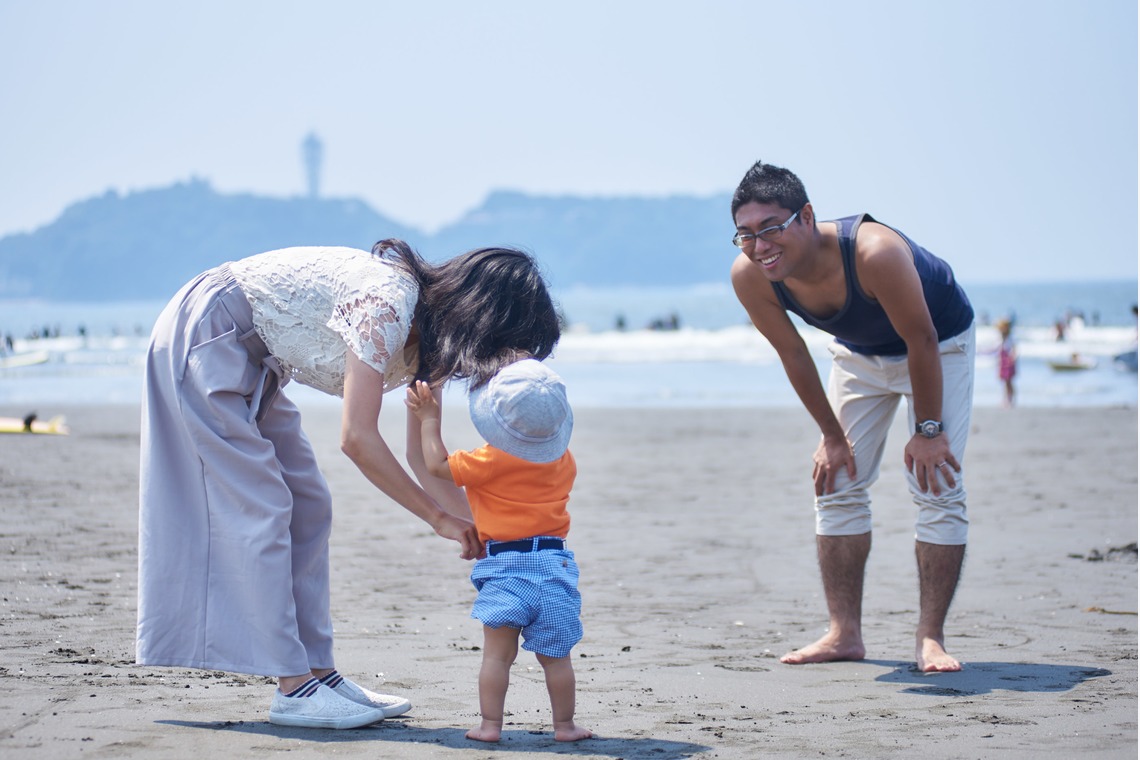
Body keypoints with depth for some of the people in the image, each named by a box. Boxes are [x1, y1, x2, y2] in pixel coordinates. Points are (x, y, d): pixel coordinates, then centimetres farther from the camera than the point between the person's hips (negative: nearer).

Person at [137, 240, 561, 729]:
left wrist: (478, 530, 0)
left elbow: (422, 455, 6)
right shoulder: (386, 304, -29)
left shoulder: (432, 335, -1)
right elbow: (357, 439, -31)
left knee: (307, 509, 7)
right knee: (259, 509, -11)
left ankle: (316, 673, 9)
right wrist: (439, 518, -24)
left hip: (249, 358, 10)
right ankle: (293, 688, -10)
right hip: (206, 336, -10)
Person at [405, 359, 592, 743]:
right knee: (555, 657, 10)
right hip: (554, 563, 4)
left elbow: (437, 464, -2)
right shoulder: (565, 462, 6)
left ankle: (490, 724, 5)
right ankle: (564, 725, 15)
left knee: (497, 655, 4)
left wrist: (429, 419, 9)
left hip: (504, 567, -4)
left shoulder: (492, 461, -10)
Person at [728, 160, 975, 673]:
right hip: (859, 352, 5)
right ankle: (844, 634, 7)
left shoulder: (874, 253, -43)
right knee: (836, 483, 1)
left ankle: (930, 637, -6)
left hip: (940, 343, -5)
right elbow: (793, 355, -10)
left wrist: (927, 431, -20)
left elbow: (921, 342, -28)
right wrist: (832, 436, -4)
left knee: (938, 489, -12)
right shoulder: (749, 276, -27)